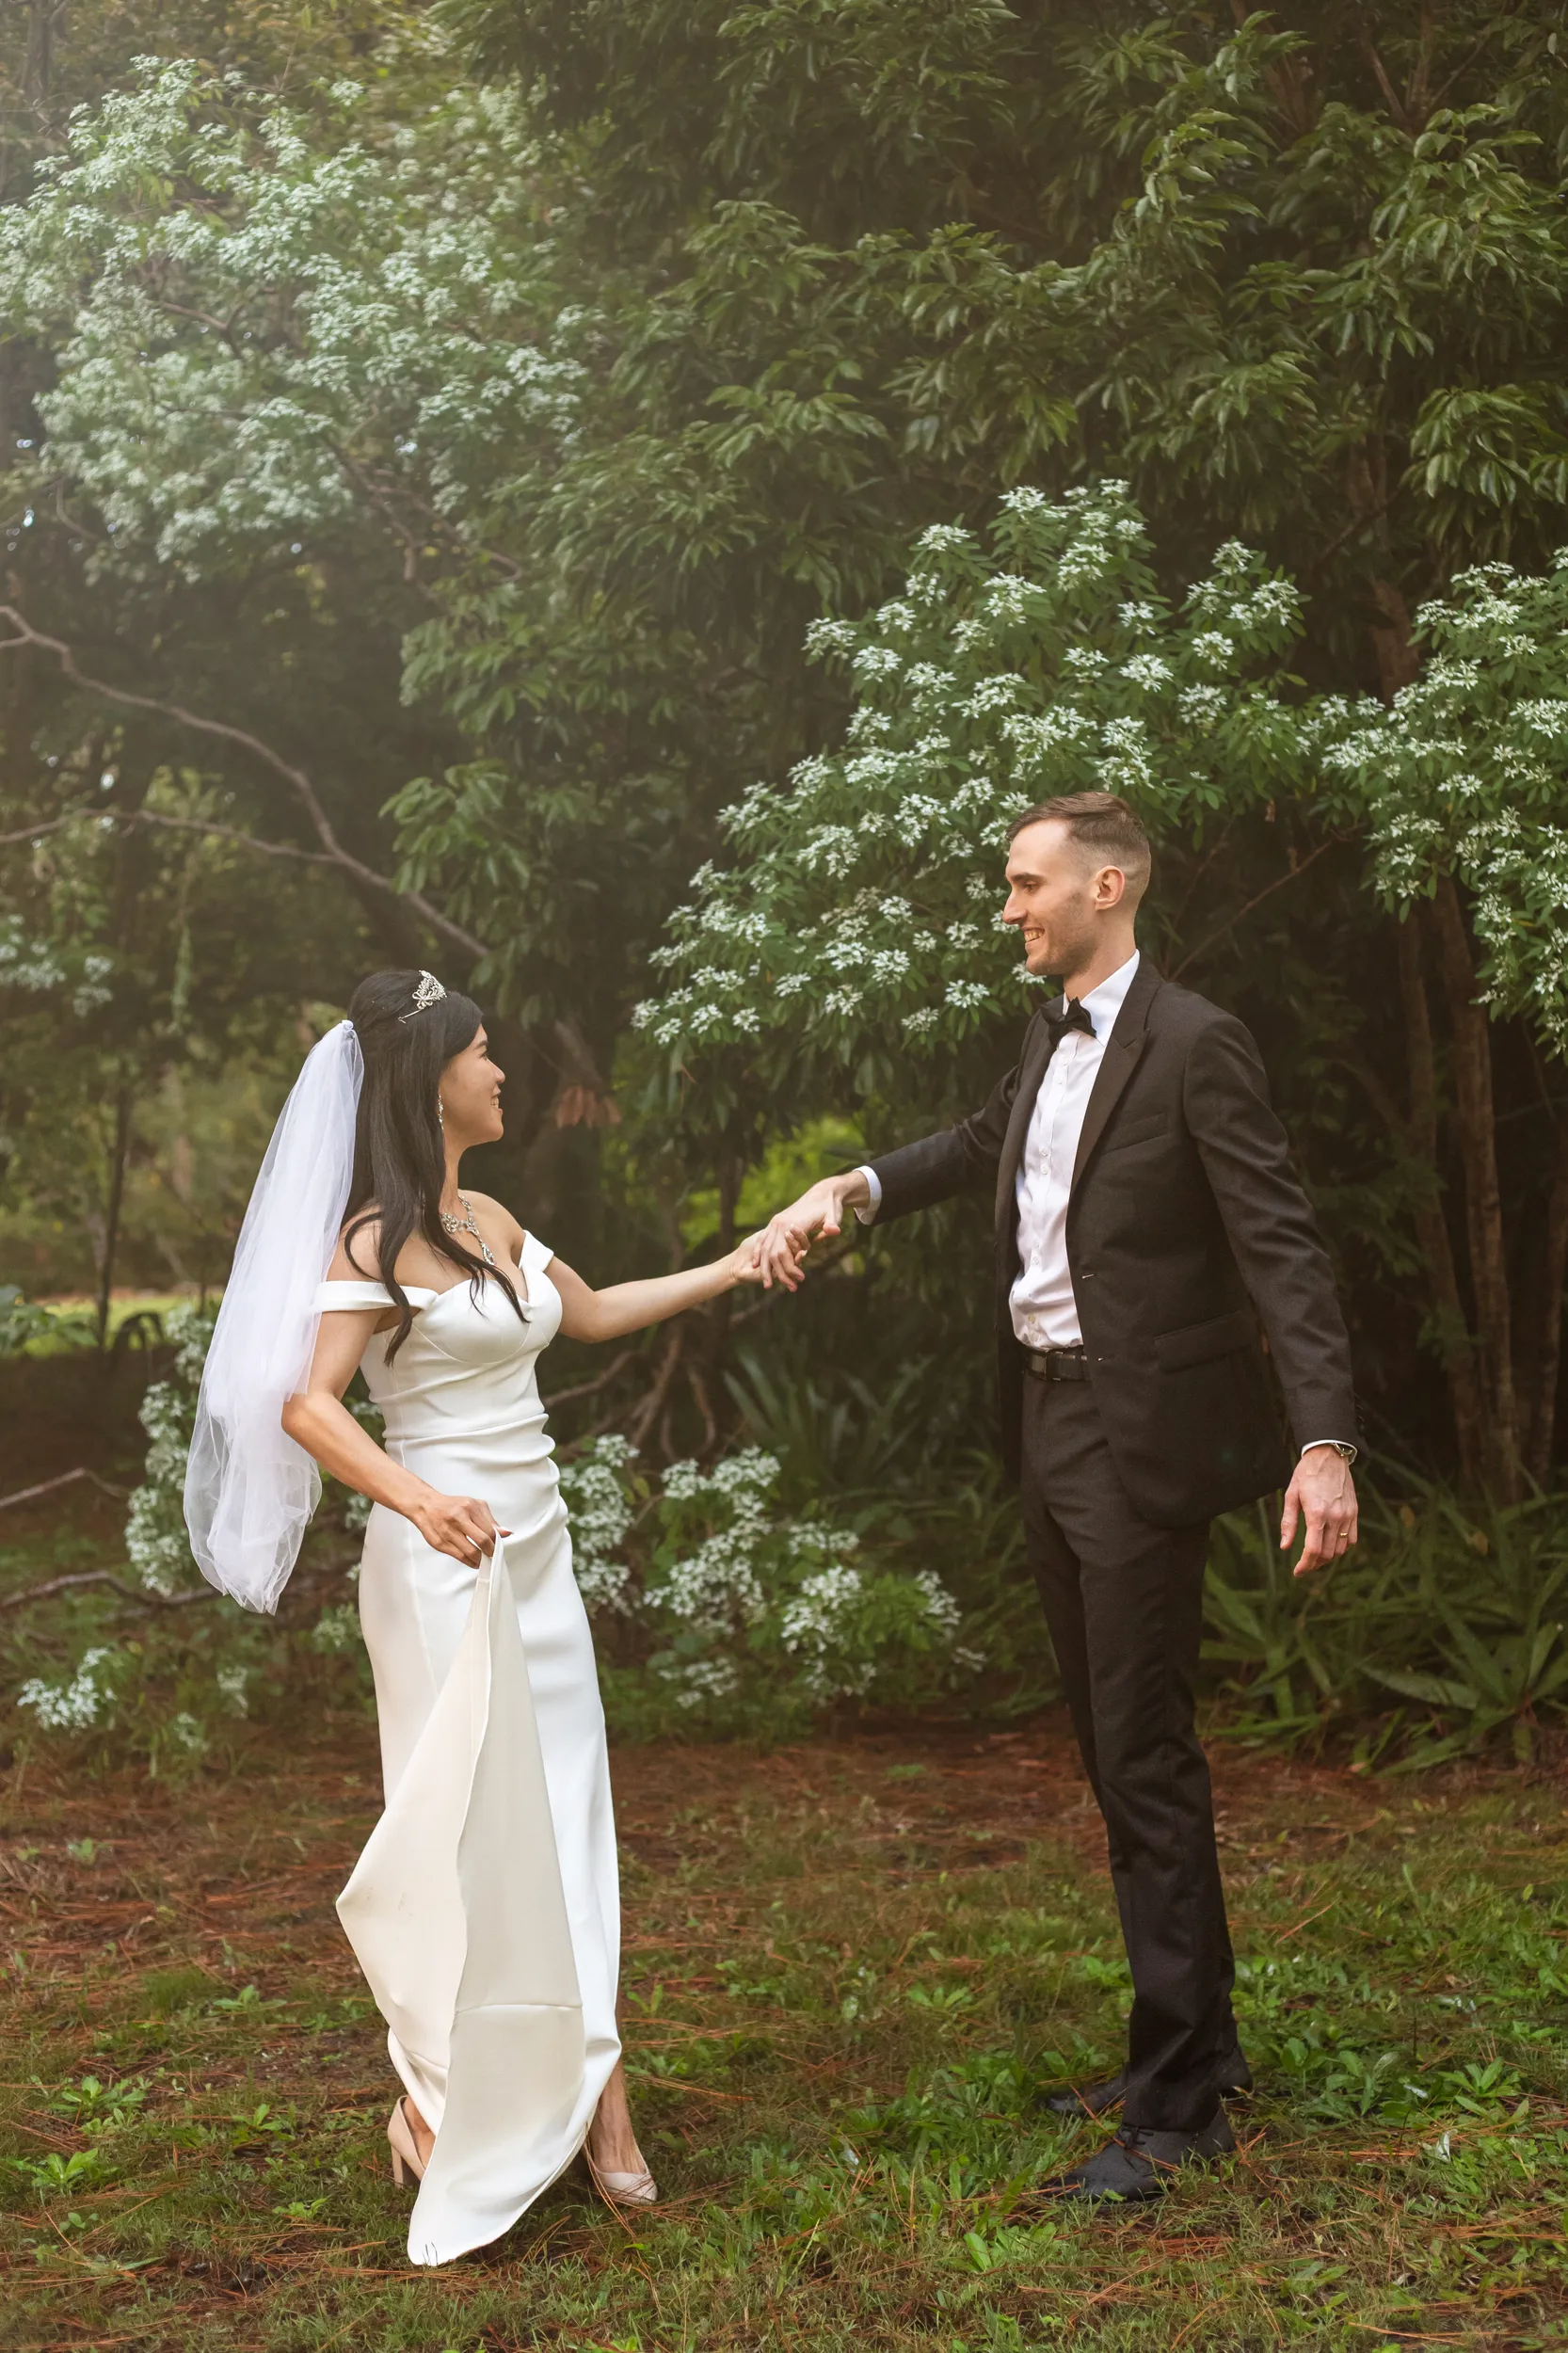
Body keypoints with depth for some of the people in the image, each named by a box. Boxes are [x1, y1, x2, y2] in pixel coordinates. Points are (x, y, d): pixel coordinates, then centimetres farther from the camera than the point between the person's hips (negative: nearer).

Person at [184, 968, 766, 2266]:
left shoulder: (491, 1221, 12)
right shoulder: (378, 1237, -12)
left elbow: (593, 1313, 28)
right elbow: (308, 1403, -19)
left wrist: (729, 1270, 29)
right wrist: (416, 1498, -33)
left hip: (533, 1549, 8)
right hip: (445, 1559, -8)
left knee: (563, 1819, 7)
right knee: (470, 1828, -1)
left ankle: (589, 2095, 13)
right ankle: (443, 2099, 16)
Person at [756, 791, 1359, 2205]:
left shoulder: (1194, 1046, -14)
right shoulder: (1051, 1040, 12)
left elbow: (1282, 1247, -19)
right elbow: (986, 1148, 31)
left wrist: (1325, 1440, -29)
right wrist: (851, 1190, 15)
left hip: (1143, 1438, -9)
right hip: (1052, 1430, 9)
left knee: (1145, 1761, -6)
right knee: (1120, 1754, 15)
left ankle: (1179, 2105, 3)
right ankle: (1197, 2046, 28)